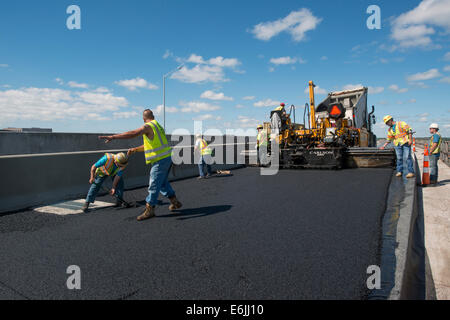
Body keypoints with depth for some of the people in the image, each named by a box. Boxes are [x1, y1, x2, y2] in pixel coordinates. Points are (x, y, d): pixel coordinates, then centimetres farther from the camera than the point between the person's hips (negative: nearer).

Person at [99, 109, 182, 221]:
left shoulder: (148, 126, -11)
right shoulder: (158, 126, 18)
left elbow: (133, 134, -26)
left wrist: (113, 137, -28)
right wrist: (135, 149, 22)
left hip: (160, 161, -9)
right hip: (167, 157, 9)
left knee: (154, 185, -1)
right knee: (163, 183, 22)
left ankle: (149, 210, 8)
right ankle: (175, 202, 31)